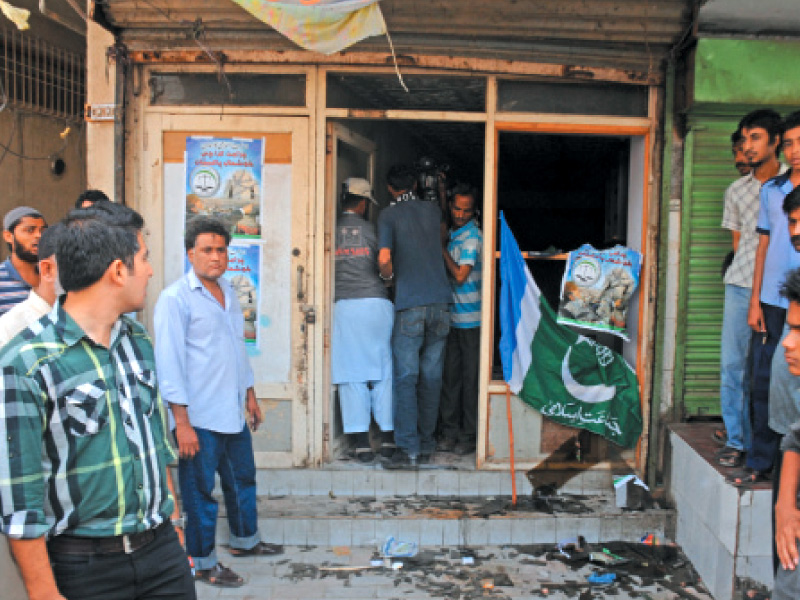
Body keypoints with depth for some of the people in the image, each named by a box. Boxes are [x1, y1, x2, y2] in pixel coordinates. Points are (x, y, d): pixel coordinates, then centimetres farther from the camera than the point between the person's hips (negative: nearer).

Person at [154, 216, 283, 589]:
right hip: (198, 418, -8)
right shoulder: (176, 299, -13)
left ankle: (245, 540, 41)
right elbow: (169, 363, -16)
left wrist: (250, 395, 21)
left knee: (242, 480, 21)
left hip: (232, 412, 8)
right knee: (200, 492, 5)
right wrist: (181, 421, -18)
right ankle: (203, 563, 22)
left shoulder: (228, 293, 10)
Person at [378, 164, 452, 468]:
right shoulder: (432, 210, 12)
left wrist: (388, 276, 7)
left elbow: (384, 259, -13)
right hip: (440, 301, 4)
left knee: (406, 377, -2)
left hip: (409, 304, -4)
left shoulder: (389, 214, -1)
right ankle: (426, 445, 16)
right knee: (432, 377, 9)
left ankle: (408, 449, -6)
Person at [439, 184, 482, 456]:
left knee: (470, 377, -1)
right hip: (452, 315, 8)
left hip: (470, 318, -8)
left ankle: (469, 434, 6)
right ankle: (450, 430, 16)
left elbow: (460, 276, -17)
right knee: (450, 374, 8)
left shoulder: (472, 236, -11)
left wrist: (441, 249, -8)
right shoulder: (454, 233, 15)